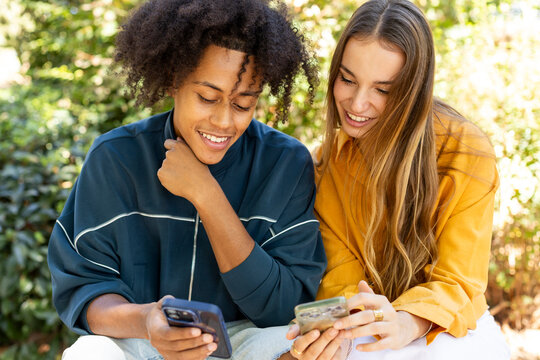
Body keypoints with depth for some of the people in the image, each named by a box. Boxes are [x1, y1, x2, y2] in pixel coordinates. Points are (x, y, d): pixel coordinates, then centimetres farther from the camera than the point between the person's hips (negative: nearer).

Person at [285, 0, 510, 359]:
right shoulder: (328, 162, -3)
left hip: (452, 330, 0)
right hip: (369, 331, 1)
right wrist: (334, 330, -30)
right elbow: (342, 277, -6)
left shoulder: (467, 153, -12)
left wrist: (406, 323, -36)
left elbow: (457, 282, -14)